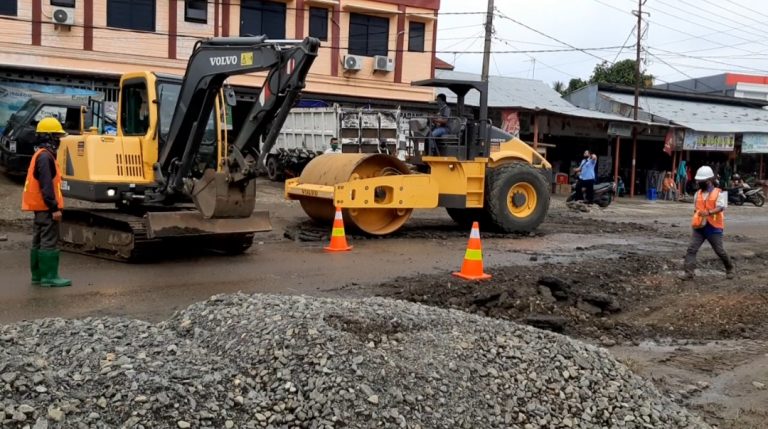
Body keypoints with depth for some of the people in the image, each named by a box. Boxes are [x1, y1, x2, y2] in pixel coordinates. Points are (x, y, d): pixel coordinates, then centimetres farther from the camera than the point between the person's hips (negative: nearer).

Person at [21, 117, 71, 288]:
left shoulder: (40, 155, 17)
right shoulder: (45, 157, -16)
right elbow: (46, 185, -22)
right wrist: (55, 208, -22)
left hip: (40, 207, 11)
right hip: (47, 208, -11)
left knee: (39, 242, 14)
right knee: (49, 242, -7)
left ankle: (38, 275, 20)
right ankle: (49, 277, -5)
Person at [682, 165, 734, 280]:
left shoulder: (718, 193, -6)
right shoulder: (698, 194, 10)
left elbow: (720, 207, -20)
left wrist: (709, 212, -37)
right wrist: (696, 220, 9)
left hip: (713, 228, -4)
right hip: (699, 227, 4)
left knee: (720, 251, 7)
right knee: (691, 249, -10)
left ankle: (729, 269, 31)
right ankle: (689, 272, -11)